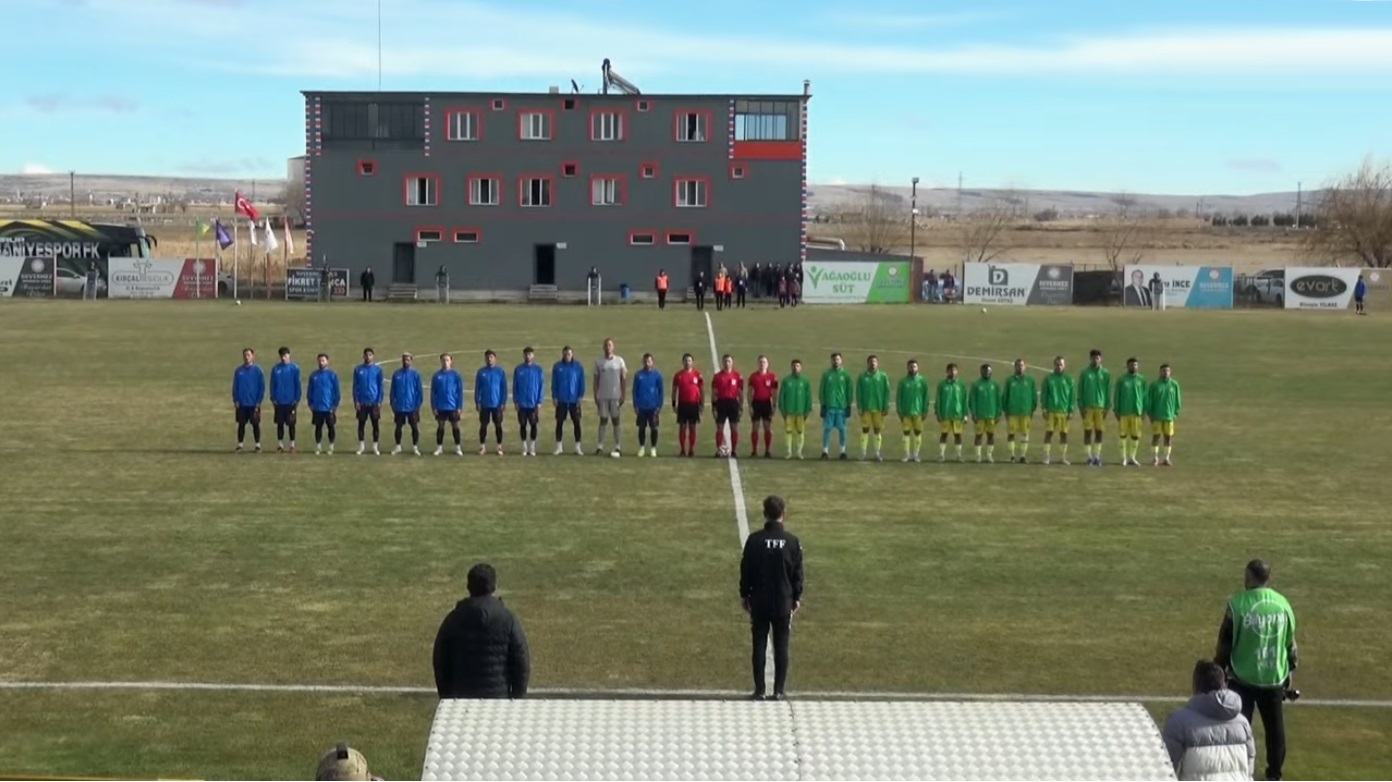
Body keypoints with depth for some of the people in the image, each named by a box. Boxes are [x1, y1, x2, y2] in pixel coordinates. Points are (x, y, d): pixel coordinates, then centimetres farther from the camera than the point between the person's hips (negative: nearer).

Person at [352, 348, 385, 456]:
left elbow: (381, 386, 0)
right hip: (362, 402, 1)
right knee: (361, 424, 6)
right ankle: (361, 446, 15)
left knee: (376, 424, 3)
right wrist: (356, 401, -4)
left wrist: (379, 401, -7)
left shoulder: (378, 369, -1)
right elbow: (355, 386, 3)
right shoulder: (358, 369, 2)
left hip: (374, 402, -1)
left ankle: (375, 447, 11)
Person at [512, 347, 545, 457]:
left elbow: (542, 386, -1)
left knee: (533, 425, 3)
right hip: (522, 403, 1)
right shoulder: (518, 369, 2)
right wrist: (515, 401, -3)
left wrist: (539, 402, -7)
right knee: (523, 425, 5)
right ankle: (524, 448, 12)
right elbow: (515, 386, 3)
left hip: (534, 403, -1)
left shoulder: (538, 369, -1)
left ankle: (532, 448, 11)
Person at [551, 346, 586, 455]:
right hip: (561, 400, 0)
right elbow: (554, 383, 3)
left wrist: (580, 396, -5)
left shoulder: (578, 367, -1)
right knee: (559, 423, 3)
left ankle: (578, 447, 7)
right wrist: (554, 397, -3)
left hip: (574, 400, 0)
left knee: (576, 423, 1)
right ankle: (559, 447, 10)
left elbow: (582, 383, 2)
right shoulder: (557, 367, 0)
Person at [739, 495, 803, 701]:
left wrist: (744, 595, 10)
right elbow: (798, 573, 0)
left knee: (759, 646, 6)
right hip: (783, 602, 0)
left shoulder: (754, 540, -8)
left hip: (759, 602, 0)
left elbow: (745, 570, -2)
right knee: (781, 647, 7)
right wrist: (797, 597, 12)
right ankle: (779, 690, 9)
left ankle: (759, 690, 7)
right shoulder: (792, 541, -6)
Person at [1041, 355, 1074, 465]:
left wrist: (1071, 411, -2)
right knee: (1049, 433, -2)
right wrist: (1044, 408, -6)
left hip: (1064, 411, 1)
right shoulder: (1048, 379, 2)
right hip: (1051, 411, -1)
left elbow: (1073, 396, 4)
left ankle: (1063, 456, 13)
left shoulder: (1069, 380, 4)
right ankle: (1047, 456, 2)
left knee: (1064, 434, 5)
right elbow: (1044, 394, 2)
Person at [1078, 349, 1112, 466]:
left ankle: (1097, 456, 10)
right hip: (1088, 406, -1)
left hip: (1101, 407, 1)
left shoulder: (1106, 373, 4)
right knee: (1088, 431, 1)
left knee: (1099, 432, 4)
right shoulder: (1084, 373, 1)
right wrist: (1081, 406, -4)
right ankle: (1089, 456, 7)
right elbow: (1080, 390, 2)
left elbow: (1108, 391, 5)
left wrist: (1107, 407, -1)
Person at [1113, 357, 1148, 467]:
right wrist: (1116, 410, -2)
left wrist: (1144, 411, 4)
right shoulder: (1121, 380, 2)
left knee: (1135, 435, 2)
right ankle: (1124, 458, 10)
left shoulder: (1142, 379, 6)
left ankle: (1132, 458, 12)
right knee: (1123, 434, 1)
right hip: (1124, 412, -2)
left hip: (1137, 411, 2)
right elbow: (1116, 396, 3)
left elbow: (1144, 396, 8)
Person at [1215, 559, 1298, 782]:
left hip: (1243, 678, -4)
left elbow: (1225, 644, -9)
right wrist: (1288, 673, 18)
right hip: (1274, 678, 4)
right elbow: (1291, 644, 6)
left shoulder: (1238, 604, -14)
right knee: (1275, 727, 17)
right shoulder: (1282, 604, -2)